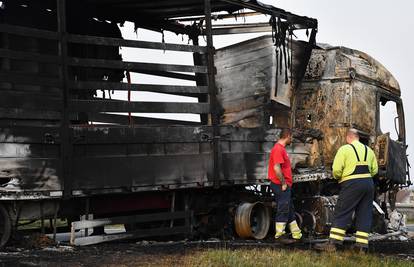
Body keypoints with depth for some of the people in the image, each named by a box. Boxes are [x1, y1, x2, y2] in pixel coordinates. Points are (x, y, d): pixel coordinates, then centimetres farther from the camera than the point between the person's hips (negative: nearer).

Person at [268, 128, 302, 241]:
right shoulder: (278, 149, -16)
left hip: (285, 185, 11)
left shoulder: (281, 148, 17)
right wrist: (283, 183, -19)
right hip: (281, 185, -11)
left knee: (290, 210, 15)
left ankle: (296, 233, 22)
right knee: (283, 210, -6)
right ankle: (279, 234, -2)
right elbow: (276, 168, -24)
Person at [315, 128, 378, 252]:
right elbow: (374, 170, 12)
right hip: (368, 183, 5)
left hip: (351, 185, -5)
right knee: (364, 215, 10)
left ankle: (332, 243, -9)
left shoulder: (344, 149, -4)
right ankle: (362, 245, 9)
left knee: (341, 214, -3)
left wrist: (338, 177, 10)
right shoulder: (369, 150, 15)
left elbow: (336, 170, -11)